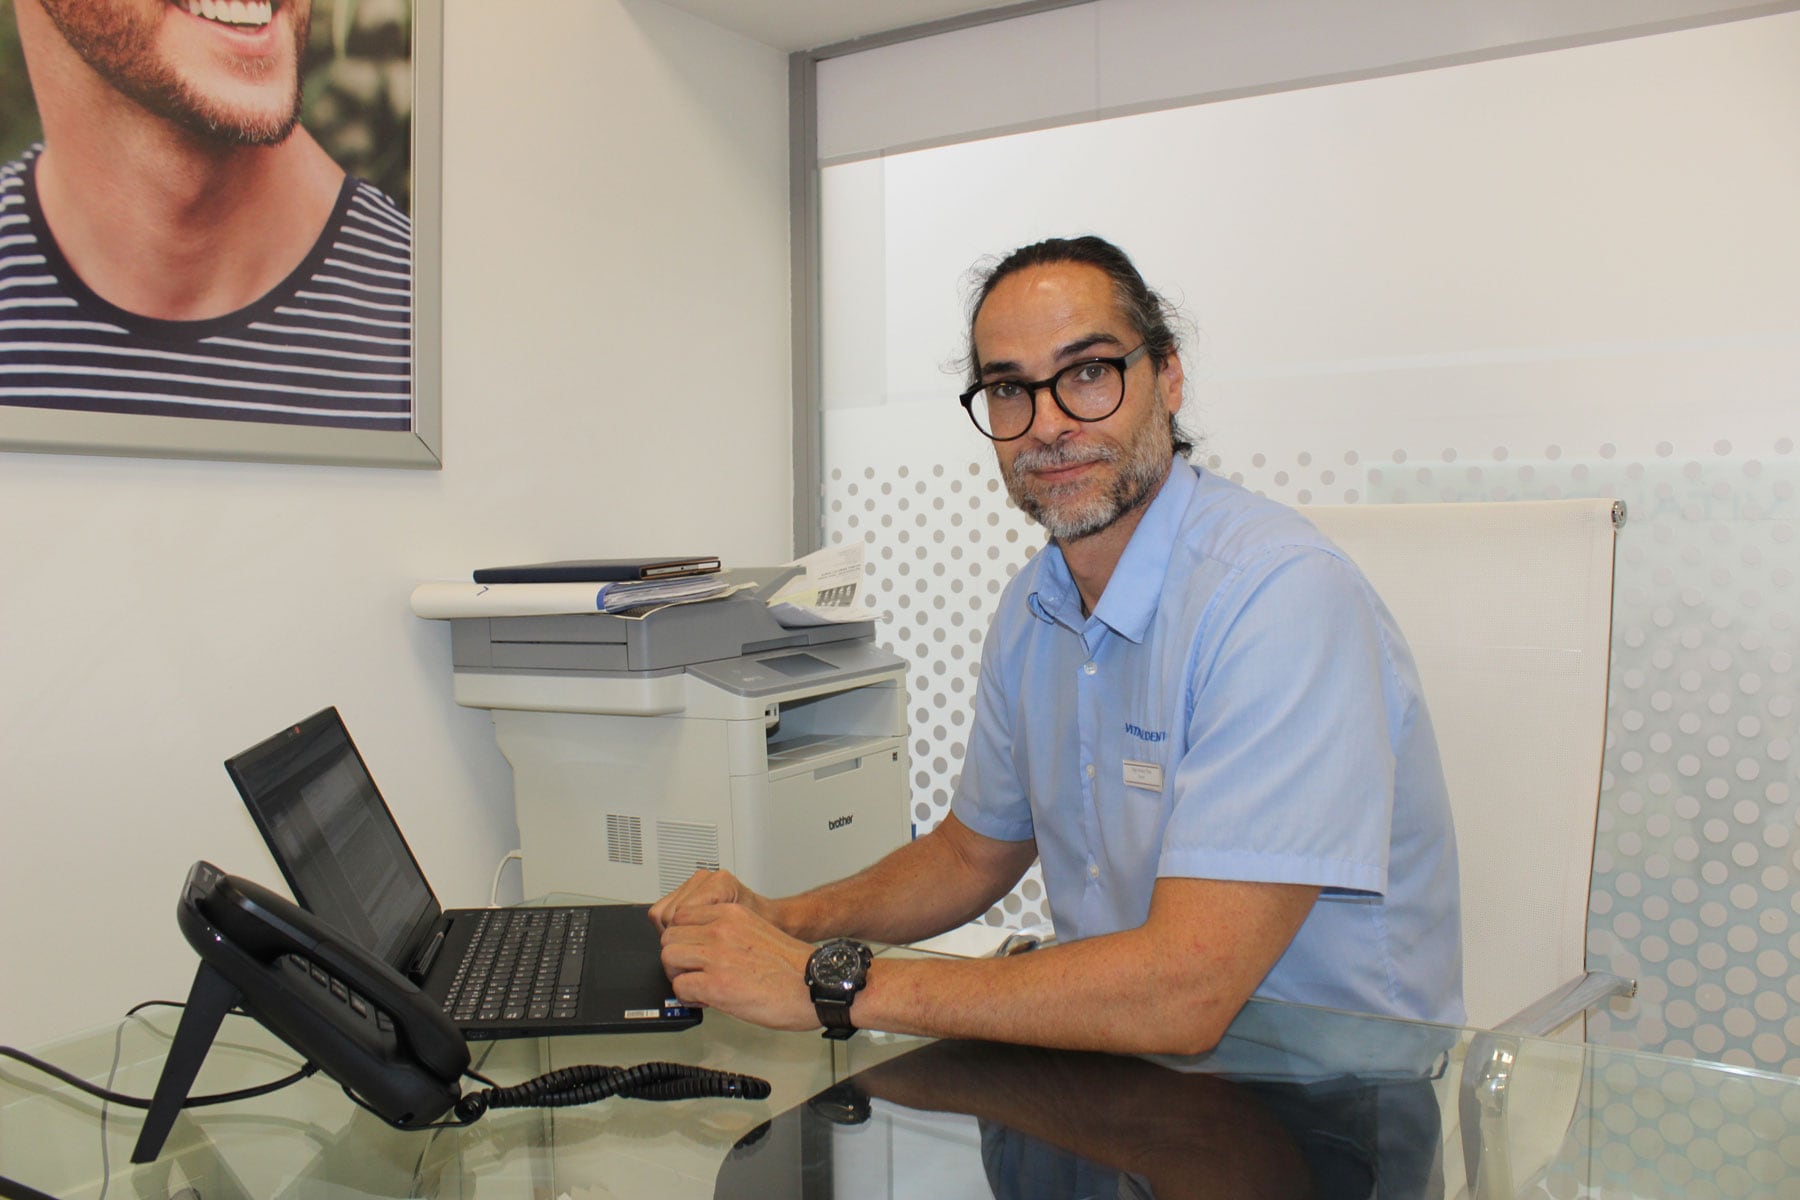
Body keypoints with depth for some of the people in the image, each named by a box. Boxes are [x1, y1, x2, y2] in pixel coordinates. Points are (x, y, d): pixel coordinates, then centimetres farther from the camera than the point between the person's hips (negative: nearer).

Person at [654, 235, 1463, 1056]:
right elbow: (974, 852, 16)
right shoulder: (1033, 605, 3)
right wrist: (788, 920, -1)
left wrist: (831, 982, -25)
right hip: (1120, 1061, 6)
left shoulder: (1284, 593, -23)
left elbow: (1183, 995, -29)